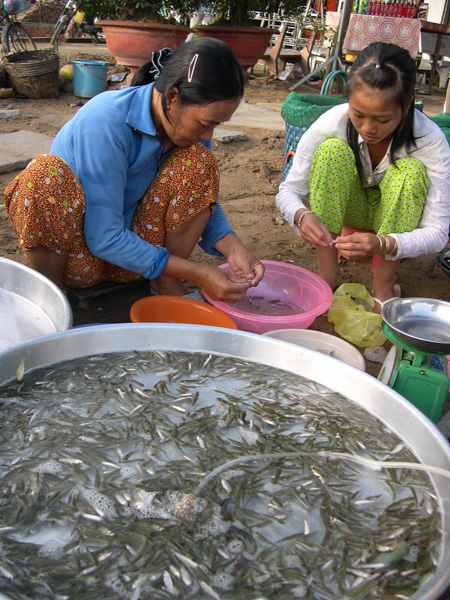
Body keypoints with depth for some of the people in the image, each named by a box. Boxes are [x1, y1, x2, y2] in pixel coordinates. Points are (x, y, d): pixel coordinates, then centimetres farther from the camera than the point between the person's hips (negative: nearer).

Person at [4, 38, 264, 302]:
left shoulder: (193, 119, -9)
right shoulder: (104, 122, -28)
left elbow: (204, 200, 1)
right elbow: (104, 239, -29)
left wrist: (233, 247, -20)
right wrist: (197, 273, -29)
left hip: (138, 246, 5)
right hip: (79, 256, -4)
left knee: (197, 161, -16)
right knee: (46, 174, -35)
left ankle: (166, 284, -8)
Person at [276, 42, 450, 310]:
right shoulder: (332, 123, -26)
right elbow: (289, 191, -19)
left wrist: (383, 244, -49)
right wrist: (302, 215, -44)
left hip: (400, 218, 0)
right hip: (348, 208, 1)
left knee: (411, 170, -33)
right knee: (332, 150, -29)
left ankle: (384, 283, -17)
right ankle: (328, 274, -20)